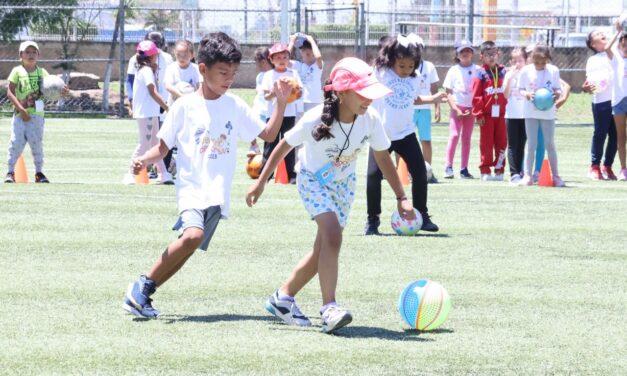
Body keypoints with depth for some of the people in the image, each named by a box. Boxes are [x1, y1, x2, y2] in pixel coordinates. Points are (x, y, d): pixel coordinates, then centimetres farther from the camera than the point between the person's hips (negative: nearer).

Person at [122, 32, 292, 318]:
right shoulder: (184, 107, 0)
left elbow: (268, 134, 12)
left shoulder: (235, 106, 8)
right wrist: (144, 160, -16)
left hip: (218, 193, 4)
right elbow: (163, 147, 3)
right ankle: (142, 286, -15)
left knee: (186, 248, -4)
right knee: (193, 234, -29)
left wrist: (281, 103, 1)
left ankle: (142, 294, 10)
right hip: (191, 187, -4)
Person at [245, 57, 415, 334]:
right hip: (313, 179, -5)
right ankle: (329, 308, -28)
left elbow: (383, 158, -6)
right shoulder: (316, 120, -29)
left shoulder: (370, 120, -20)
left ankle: (283, 298, 22)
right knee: (333, 235, -26)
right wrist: (261, 182, -8)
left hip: (344, 183, 5)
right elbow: (284, 146, -13)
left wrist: (401, 198, -7)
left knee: (324, 249, 6)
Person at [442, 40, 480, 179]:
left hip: (471, 108, 2)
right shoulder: (453, 71, 1)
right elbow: (448, 92, 0)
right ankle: (448, 167, -13)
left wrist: (474, 109, -5)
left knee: (467, 138, 5)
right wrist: (455, 109, -10)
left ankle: (464, 169, 8)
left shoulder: (477, 70, 3)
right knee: (454, 135, -14)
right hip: (457, 106, -2)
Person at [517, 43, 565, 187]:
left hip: (548, 112, 1)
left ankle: (555, 175, 10)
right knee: (531, 144, 1)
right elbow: (520, 89, 3)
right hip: (531, 112, -1)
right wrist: (527, 94, -18)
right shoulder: (526, 71, -4)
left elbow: (558, 89, 4)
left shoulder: (553, 70, -3)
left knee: (550, 144, 4)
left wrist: (557, 94, -19)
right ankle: (528, 175, 7)